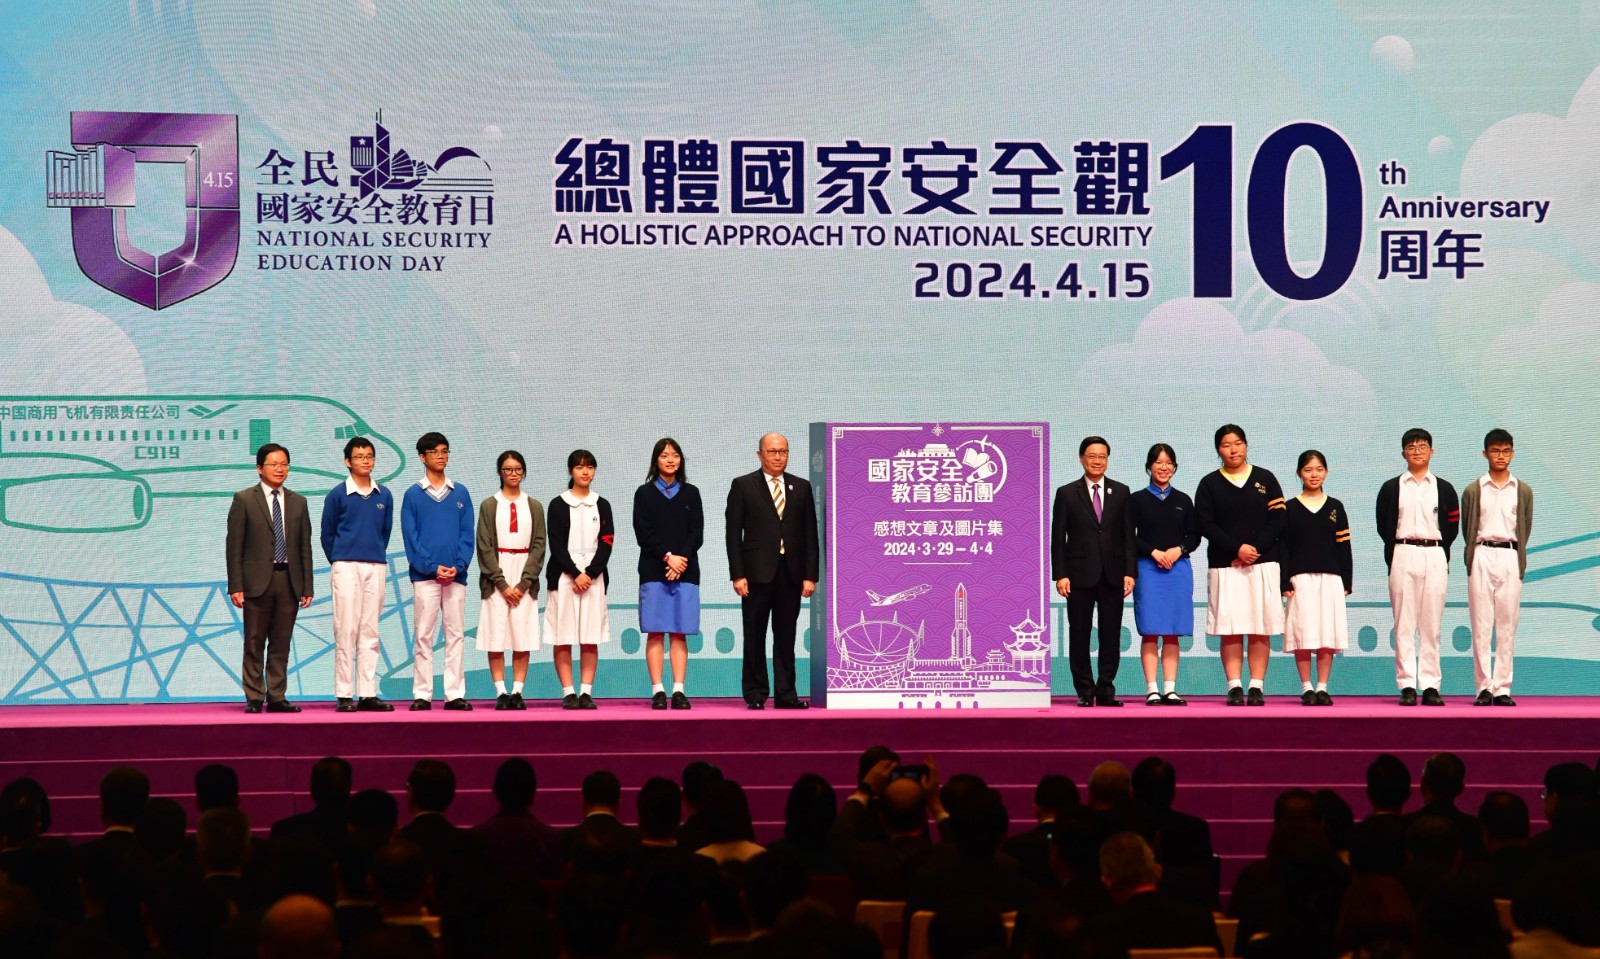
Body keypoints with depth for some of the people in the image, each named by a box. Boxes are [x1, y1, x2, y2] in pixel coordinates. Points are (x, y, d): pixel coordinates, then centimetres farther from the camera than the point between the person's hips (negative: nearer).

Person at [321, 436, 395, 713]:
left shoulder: (384, 496, 10)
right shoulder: (337, 495, 0)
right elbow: (327, 534, 7)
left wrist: (378, 555, 14)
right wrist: (338, 562, 9)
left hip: (376, 567, 3)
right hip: (346, 566, -3)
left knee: (370, 632, 4)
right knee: (346, 631, -5)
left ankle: (367, 694, 6)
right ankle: (344, 695, -3)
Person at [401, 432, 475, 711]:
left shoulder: (460, 493, 11)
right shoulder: (413, 495, 5)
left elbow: (468, 534, 7)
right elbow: (410, 537, -1)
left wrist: (459, 565, -8)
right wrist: (432, 567, -11)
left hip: (456, 576, 2)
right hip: (425, 576, -2)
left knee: (456, 636, 2)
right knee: (424, 636, -1)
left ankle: (455, 694, 5)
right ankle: (422, 695, 1)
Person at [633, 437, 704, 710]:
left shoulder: (691, 494, 12)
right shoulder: (644, 493, 7)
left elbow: (697, 533, 4)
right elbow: (643, 534, -2)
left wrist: (681, 558, -11)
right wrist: (667, 557, -13)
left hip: (685, 571, 1)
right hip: (653, 571, -1)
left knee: (679, 633, 0)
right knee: (655, 633, -3)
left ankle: (678, 690, -1)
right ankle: (657, 690, -3)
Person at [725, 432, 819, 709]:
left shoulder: (801, 487, 10)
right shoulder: (743, 486, 3)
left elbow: (810, 534, 8)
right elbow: (734, 533, -1)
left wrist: (810, 575, 0)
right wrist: (737, 575, -9)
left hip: (790, 572, 2)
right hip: (757, 572, -2)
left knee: (786, 637, 5)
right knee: (755, 637, 2)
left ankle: (786, 694, 9)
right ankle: (755, 694, 8)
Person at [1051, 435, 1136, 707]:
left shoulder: (1120, 492, 10)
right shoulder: (1067, 494, 5)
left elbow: (1128, 535, 8)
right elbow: (1057, 538, 2)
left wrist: (1130, 571, -1)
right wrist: (1060, 575, -6)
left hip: (1113, 575, 1)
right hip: (1080, 575, -1)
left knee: (1111, 636, 2)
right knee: (1079, 635, 1)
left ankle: (1106, 690, 7)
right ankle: (1085, 691, 7)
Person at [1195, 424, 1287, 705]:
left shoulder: (1265, 479, 10)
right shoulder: (1209, 484, 7)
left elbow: (1278, 519, 3)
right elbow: (1205, 524, -2)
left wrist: (1255, 549, -9)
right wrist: (1237, 548, -13)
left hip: (1263, 563, 1)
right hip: (1225, 566, -1)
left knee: (1260, 629, -2)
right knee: (1230, 630, -5)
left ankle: (1256, 687, 0)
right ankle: (1234, 687, -3)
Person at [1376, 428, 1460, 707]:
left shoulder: (1443, 488, 12)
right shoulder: (1391, 488, 9)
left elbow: (1452, 527, 10)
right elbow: (1384, 527, 7)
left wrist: (1440, 553, 4)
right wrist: (1394, 554, 2)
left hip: (1435, 557, 1)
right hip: (1402, 555, -1)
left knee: (1431, 624, 0)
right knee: (1404, 624, -4)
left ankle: (1430, 686, 2)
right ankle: (1407, 685, -3)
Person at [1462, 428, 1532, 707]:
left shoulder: (1523, 491, 10)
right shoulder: (1473, 491, 7)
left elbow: (1525, 528, 13)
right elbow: (1467, 529, 11)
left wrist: (1519, 558, 9)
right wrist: (1472, 558, 7)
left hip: (1510, 558, 1)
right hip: (1482, 557, -1)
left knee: (1507, 625, 0)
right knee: (1481, 624, -4)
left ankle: (1502, 688, 2)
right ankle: (1484, 687, -2)